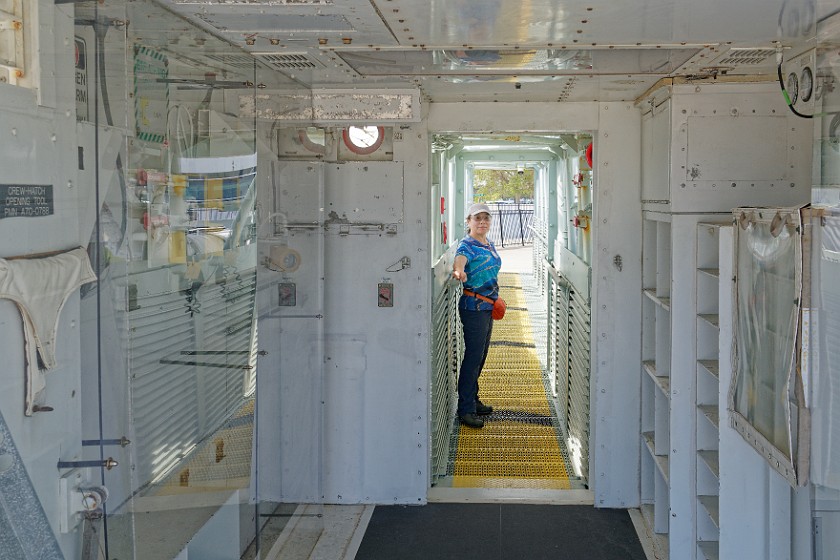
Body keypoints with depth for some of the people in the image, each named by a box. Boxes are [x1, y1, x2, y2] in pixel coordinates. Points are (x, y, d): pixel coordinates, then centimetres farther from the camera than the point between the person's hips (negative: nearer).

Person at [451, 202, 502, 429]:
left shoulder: (489, 244, 15)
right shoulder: (466, 245, -11)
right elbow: (459, 261, -33)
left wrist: (496, 299, 21)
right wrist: (458, 272, -55)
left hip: (488, 306, 9)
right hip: (473, 306, -9)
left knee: (480, 355, 15)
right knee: (473, 356, -10)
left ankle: (473, 400, 26)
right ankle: (465, 410, -8)